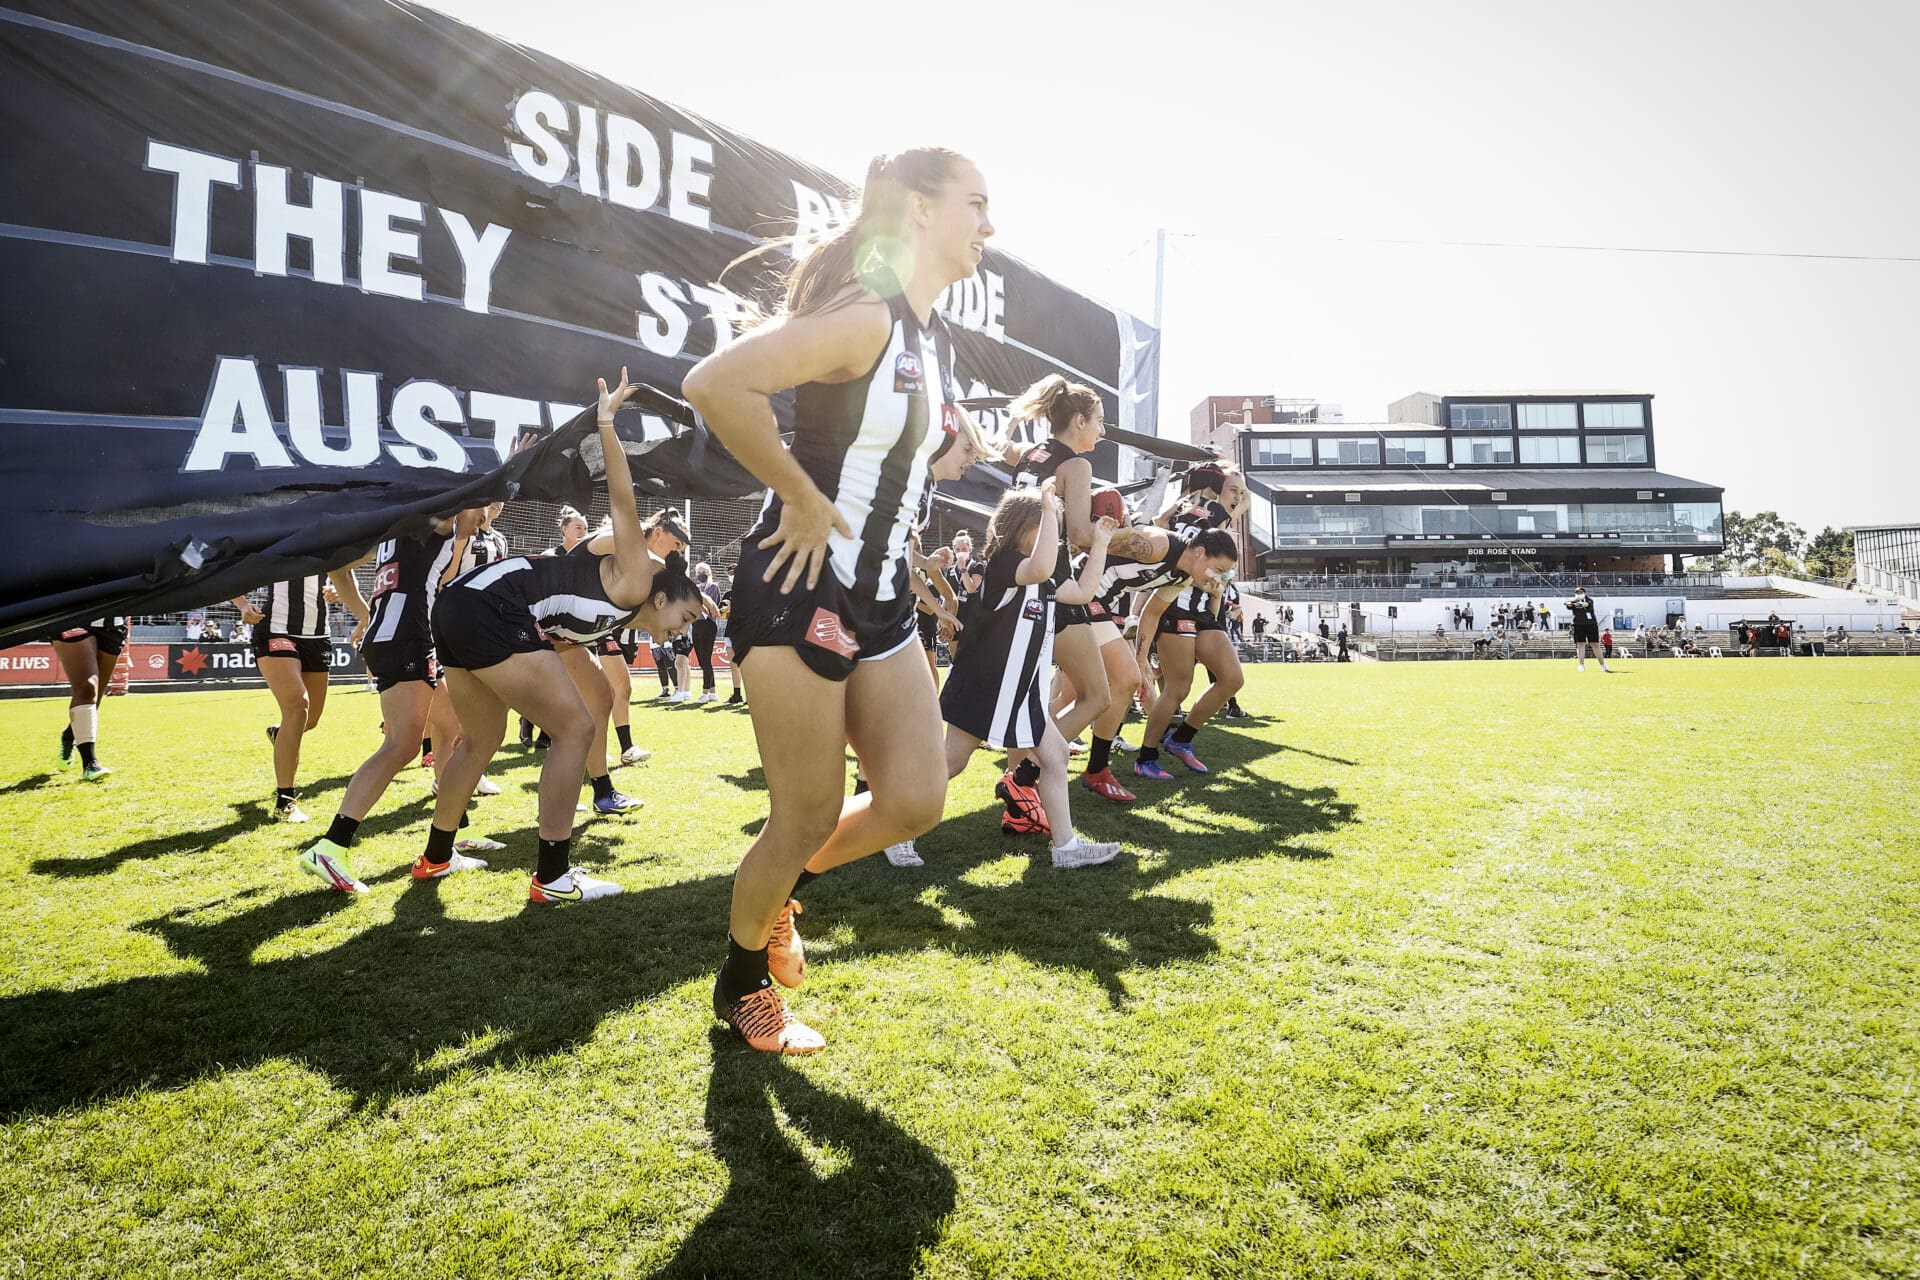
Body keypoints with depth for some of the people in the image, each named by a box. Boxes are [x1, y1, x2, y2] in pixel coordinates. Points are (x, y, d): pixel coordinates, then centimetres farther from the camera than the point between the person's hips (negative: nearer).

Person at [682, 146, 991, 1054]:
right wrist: (803, 498, -21)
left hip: (881, 597, 8)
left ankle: (779, 888, 30)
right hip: (801, 590, -8)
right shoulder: (864, 315, -16)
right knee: (808, 817, 2)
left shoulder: (938, 340, 12)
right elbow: (714, 384, -29)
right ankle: (741, 987, 28)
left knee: (916, 799, 3)